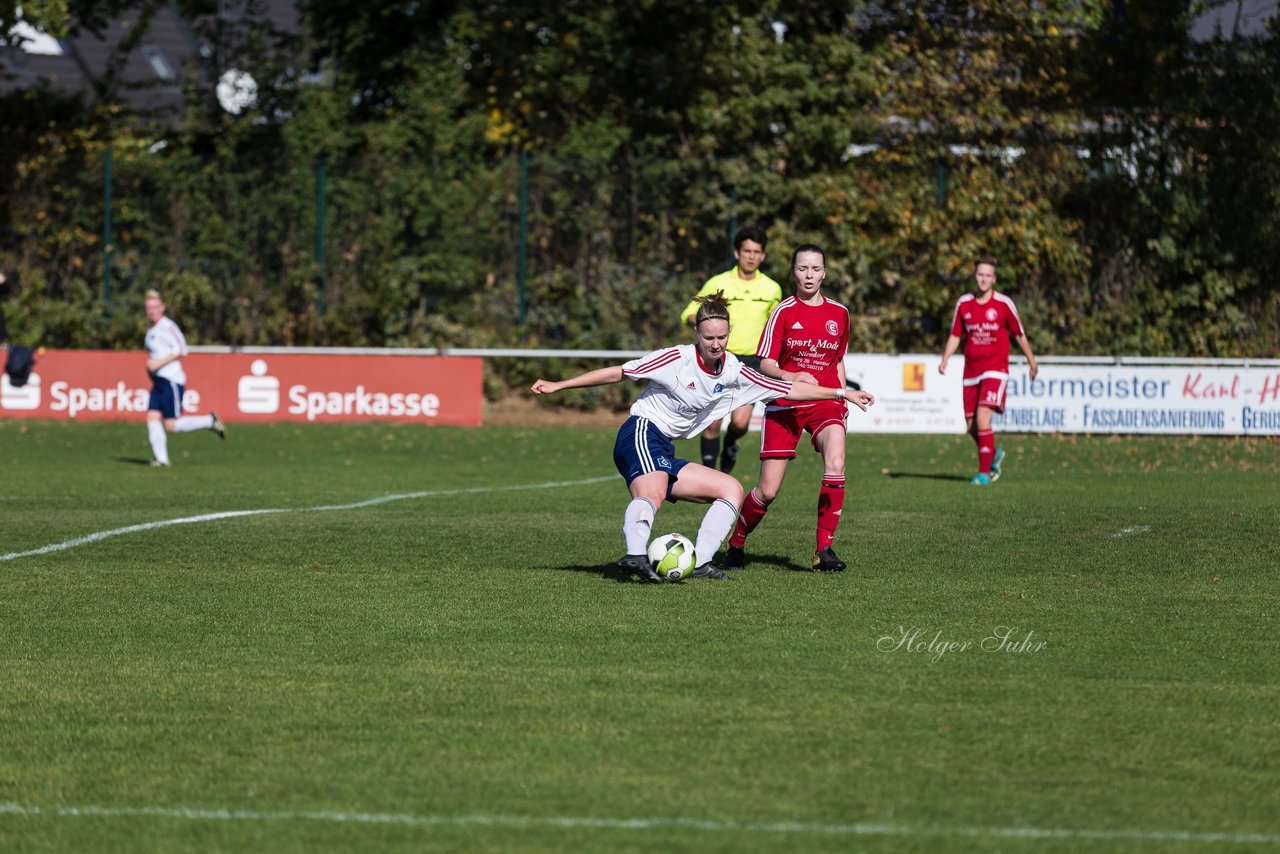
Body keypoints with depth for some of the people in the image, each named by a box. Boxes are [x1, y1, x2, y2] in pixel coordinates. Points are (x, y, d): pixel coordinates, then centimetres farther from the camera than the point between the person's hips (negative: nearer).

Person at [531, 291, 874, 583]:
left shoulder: (733, 372, 8)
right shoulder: (677, 359, -10)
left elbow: (790, 389, 14)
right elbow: (618, 372, -6)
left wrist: (842, 393, 14)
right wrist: (559, 385, -6)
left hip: (663, 455, 8)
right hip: (642, 434, -8)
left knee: (732, 489, 5)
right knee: (651, 494, -36)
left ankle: (700, 563, -10)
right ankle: (636, 555, -63)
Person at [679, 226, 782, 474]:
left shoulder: (772, 289, 5)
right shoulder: (718, 284, -3)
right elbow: (688, 314, 3)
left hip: (750, 361, 1)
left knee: (740, 422, -14)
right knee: (712, 424, -5)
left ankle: (730, 445, 20)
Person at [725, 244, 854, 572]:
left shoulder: (838, 313, 8)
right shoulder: (784, 312, -3)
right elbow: (765, 364, -8)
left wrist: (843, 399, 13)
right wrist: (790, 377, -27)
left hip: (825, 402, 2)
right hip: (784, 405, -2)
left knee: (835, 465, -26)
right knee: (768, 490, -4)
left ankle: (824, 550, -18)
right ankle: (736, 543, 23)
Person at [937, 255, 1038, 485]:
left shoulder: (1004, 304, -5)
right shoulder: (963, 304, 4)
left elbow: (1019, 335, 7)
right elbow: (955, 336, 11)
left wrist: (1031, 361, 15)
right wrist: (945, 360, -3)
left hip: (995, 370, -4)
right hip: (971, 372, 4)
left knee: (982, 418, -19)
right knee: (971, 426, 6)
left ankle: (984, 472, -11)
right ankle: (994, 454, 36)